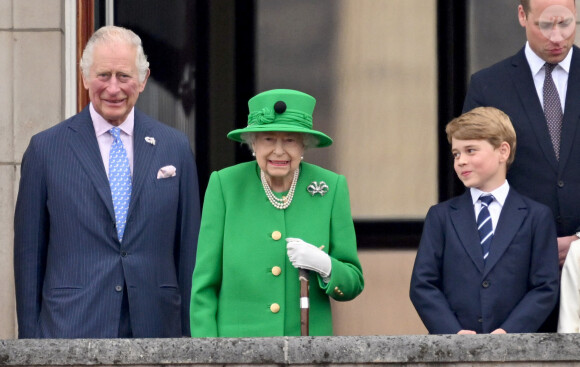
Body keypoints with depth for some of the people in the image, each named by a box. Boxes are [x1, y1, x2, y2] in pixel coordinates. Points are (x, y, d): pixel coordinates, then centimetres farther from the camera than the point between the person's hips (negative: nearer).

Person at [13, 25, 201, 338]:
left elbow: (188, 249, 11)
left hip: (155, 325, 2)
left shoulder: (175, 148, 9)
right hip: (73, 329, -2)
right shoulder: (46, 148, 4)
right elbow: (29, 252, 5)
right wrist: (29, 338, 1)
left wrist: (189, 335, 7)